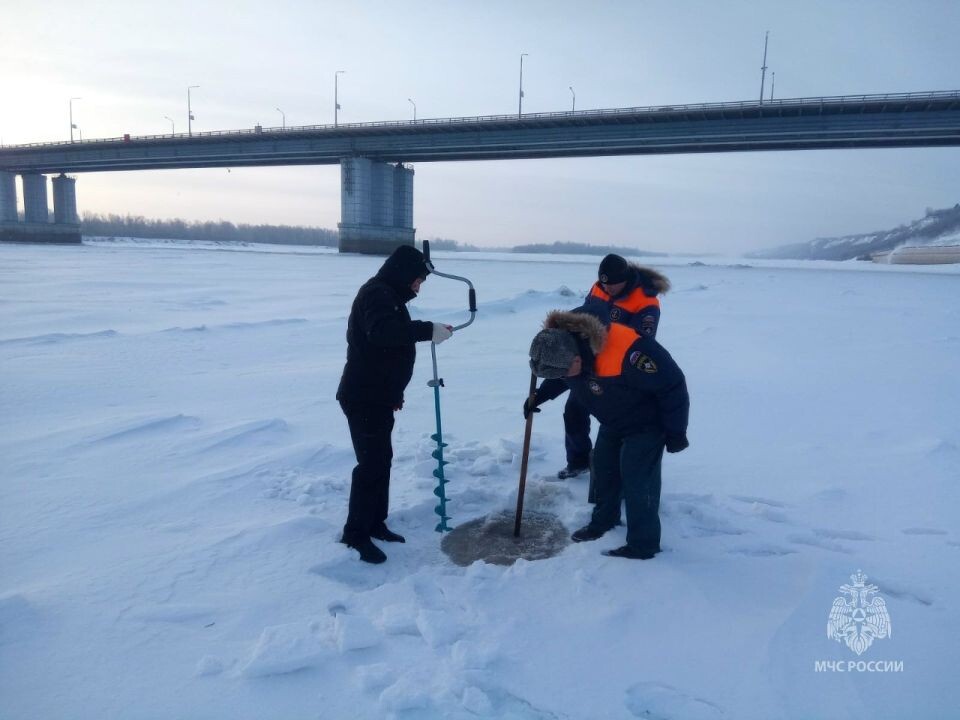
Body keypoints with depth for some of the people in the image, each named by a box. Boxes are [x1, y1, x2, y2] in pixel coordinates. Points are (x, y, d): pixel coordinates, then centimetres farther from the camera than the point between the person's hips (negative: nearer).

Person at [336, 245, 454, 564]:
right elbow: (382, 332, -36)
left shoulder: (389, 296, 18)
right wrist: (428, 330, -38)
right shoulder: (377, 293, -16)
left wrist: (394, 393, 27)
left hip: (378, 396, 11)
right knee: (372, 463, -7)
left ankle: (375, 523, 27)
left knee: (381, 460, 15)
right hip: (363, 398, -10)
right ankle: (356, 533, 4)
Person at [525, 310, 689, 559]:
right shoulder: (565, 347, -19)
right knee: (604, 468, 16)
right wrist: (538, 397, -3)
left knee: (637, 481, -6)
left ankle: (643, 545, 10)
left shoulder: (627, 353, -43)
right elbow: (558, 378, 9)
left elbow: (673, 385, -29)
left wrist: (675, 432, -20)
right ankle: (604, 520, 38)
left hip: (646, 424, -7)